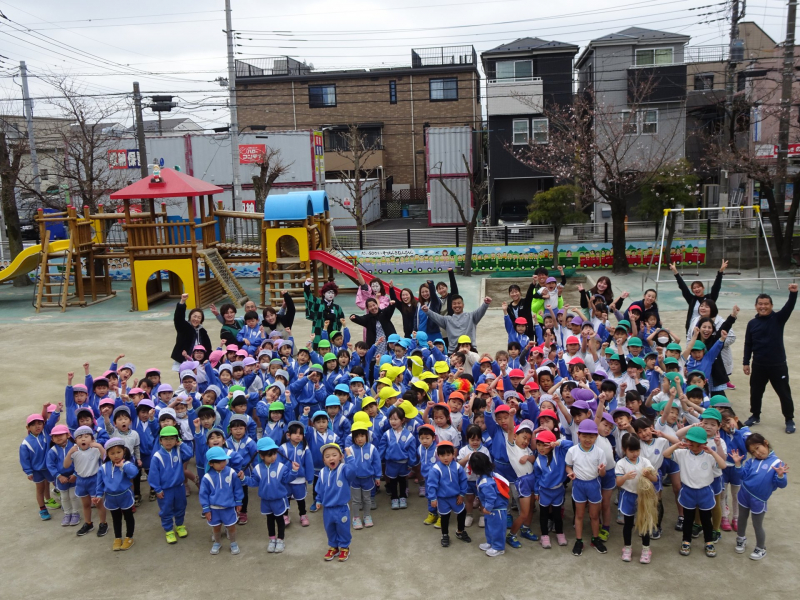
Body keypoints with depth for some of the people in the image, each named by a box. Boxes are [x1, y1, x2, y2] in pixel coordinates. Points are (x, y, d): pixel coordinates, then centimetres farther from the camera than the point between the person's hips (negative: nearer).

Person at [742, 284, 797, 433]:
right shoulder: (752, 323, 0)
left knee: (784, 393, 6)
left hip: (778, 365, -2)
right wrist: (746, 362, 4)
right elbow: (748, 345, 4)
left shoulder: (778, 319, -5)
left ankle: (789, 420, 22)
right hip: (758, 365, 2)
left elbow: (789, 307, -24)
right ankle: (755, 416, 33)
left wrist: (793, 293, -41)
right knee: (755, 392, 14)